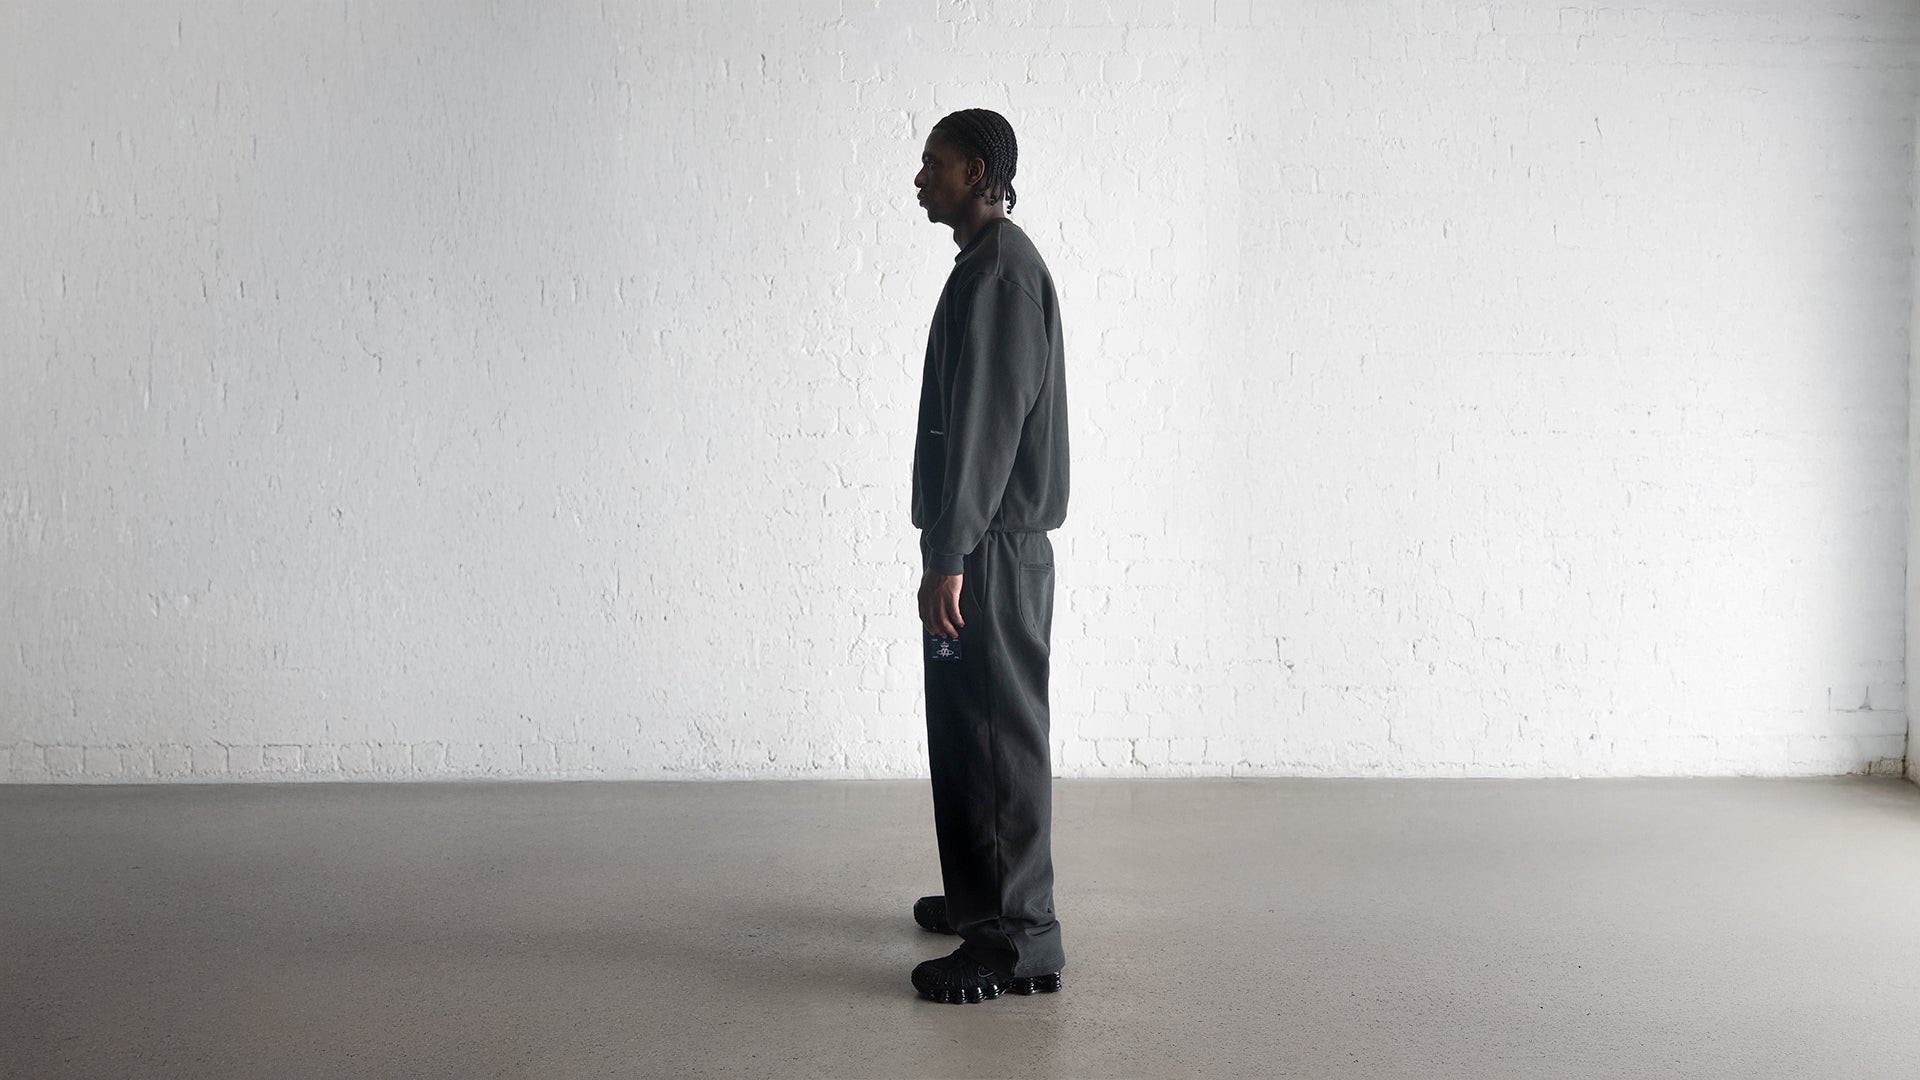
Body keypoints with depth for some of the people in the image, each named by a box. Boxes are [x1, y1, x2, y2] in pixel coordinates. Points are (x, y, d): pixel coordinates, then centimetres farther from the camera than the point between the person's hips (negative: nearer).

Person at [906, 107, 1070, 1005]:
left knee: (998, 731, -6)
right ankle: (979, 895, 29)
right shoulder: (988, 264, 18)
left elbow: (988, 419, -22)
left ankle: (1021, 940, 1)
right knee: (963, 726, 17)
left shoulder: (999, 269, -14)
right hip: (983, 541, 11)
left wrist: (950, 554, -23)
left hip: (993, 549, -11)